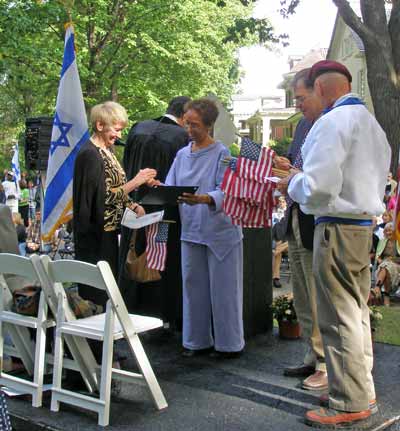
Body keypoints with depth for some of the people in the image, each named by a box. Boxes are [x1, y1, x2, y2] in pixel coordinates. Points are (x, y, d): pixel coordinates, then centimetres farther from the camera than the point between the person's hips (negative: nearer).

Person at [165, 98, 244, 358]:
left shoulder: (222, 154, -7)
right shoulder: (182, 155, 11)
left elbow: (226, 192, -17)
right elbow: (170, 187, 9)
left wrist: (202, 199, -34)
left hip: (220, 232, -5)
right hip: (191, 231, 6)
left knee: (223, 290, 3)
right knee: (194, 287, 12)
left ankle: (229, 344, 15)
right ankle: (197, 340, 24)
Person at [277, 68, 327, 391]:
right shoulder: (304, 125, 12)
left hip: (318, 226, -9)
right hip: (296, 222, 10)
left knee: (321, 301, 0)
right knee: (303, 300, 17)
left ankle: (328, 367, 13)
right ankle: (313, 357, 30)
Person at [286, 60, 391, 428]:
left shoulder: (333, 122, -15)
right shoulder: (371, 122, 15)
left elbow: (316, 187, -23)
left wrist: (293, 180, -1)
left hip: (337, 228, -10)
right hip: (365, 224, 10)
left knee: (340, 317, -2)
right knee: (358, 312, 16)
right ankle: (362, 391, 27)